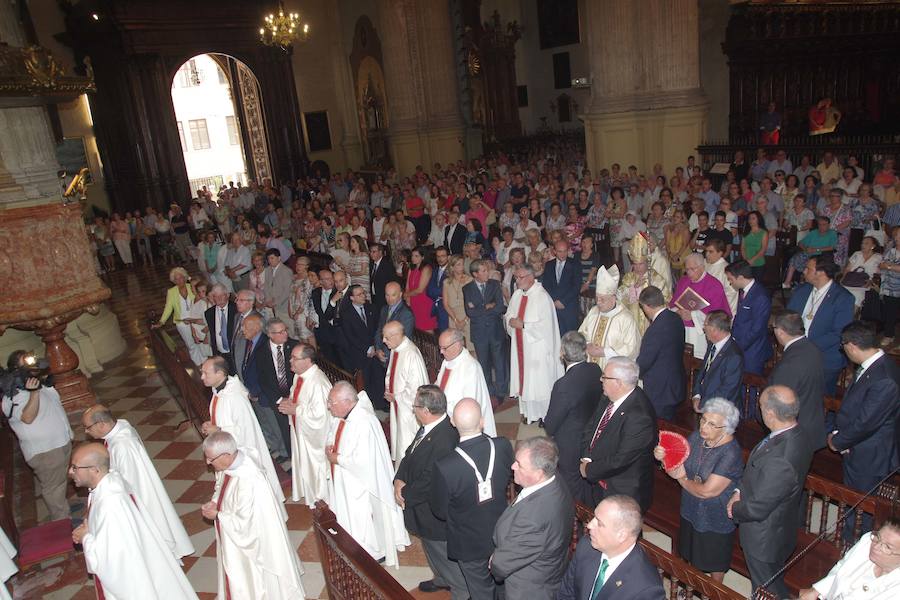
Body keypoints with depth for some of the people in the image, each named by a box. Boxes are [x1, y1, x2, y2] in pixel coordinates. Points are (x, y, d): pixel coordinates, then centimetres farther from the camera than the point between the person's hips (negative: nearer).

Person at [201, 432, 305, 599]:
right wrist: (214, 501, -9)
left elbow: (245, 523, -29)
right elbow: (221, 485, 8)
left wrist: (217, 515, -19)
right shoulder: (232, 459, -15)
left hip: (253, 540, -8)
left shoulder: (247, 481, -40)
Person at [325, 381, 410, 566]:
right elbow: (333, 440, 14)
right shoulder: (339, 417, -3)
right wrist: (330, 449, -8)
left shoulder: (365, 423, -30)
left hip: (361, 488, -8)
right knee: (348, 523, 24)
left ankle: (375, 555, 31)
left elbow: (363, 462, -30)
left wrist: (337, 459, -20)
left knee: (364, 527, 9)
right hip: (342, 485, 9)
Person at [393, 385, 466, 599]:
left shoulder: (444, 440, -36)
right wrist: (399, 480, -9)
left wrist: (405, 494, -15)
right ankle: (442, 579, 54)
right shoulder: (429, 428, -7)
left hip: (436, 515, -9)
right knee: (432, 548, 30)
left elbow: (429, 483, -30)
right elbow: (409, 455, 5)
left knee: (445, 553, 13)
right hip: (424, 508, 9)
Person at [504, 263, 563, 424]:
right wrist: (510, 321, -9)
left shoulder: (542, 297, -17)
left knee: (539, 380, 3)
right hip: (521, 345, 7)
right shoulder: (517, 295, 5)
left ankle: (545, 415, 19)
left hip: (538, 347, -7)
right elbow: (508, 315, 14)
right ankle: (528, 412, 28)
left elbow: (545, 325, -21)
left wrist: (523, 325, -19)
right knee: (524, 379, 14)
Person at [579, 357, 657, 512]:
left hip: (622, 492, -7)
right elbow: (589, 429, 6)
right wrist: (586, 459, -8)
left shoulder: (639, 417, -30)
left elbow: (620, 460, -27)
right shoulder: (610, 398, -4)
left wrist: (589, 470, -14)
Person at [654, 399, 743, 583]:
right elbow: (677, 467, -6)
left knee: (714, 564, 20)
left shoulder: (731, 454, -31)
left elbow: (706, 491, -29)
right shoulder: (697, 437, -11)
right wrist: (662, 456, -27)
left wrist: (682, 479, -13)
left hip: (715, 520, -6)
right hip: (691, 511, 6)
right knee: (691, 557, 26)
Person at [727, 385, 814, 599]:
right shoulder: (795, 436, -11)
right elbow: (758, 475, 5)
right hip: (781, 525, 8)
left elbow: (756, 509, -28)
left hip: (765, 538, -8)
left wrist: (734, 509, -10)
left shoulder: (780, 461, -41)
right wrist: (740, 491, -6)